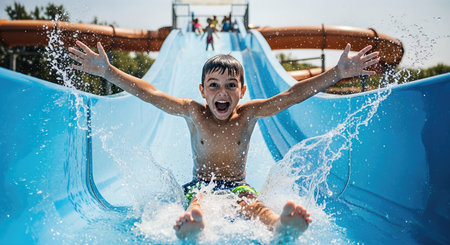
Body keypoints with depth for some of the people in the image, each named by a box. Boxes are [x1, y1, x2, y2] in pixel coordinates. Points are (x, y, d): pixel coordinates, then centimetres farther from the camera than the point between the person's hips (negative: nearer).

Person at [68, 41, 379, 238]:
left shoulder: (249, 113, 3)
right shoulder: (193, 112, 3)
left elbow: (292, 94, -5)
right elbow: (148, 93, -3)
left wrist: (337, 72, -13)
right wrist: (107, 71, -11)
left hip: (237, 184, 0)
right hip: (201, 183, 0)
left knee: (252, 202, -36)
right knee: (199, 198, -37)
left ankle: (280, 225, -72)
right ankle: (193, 225, -75)